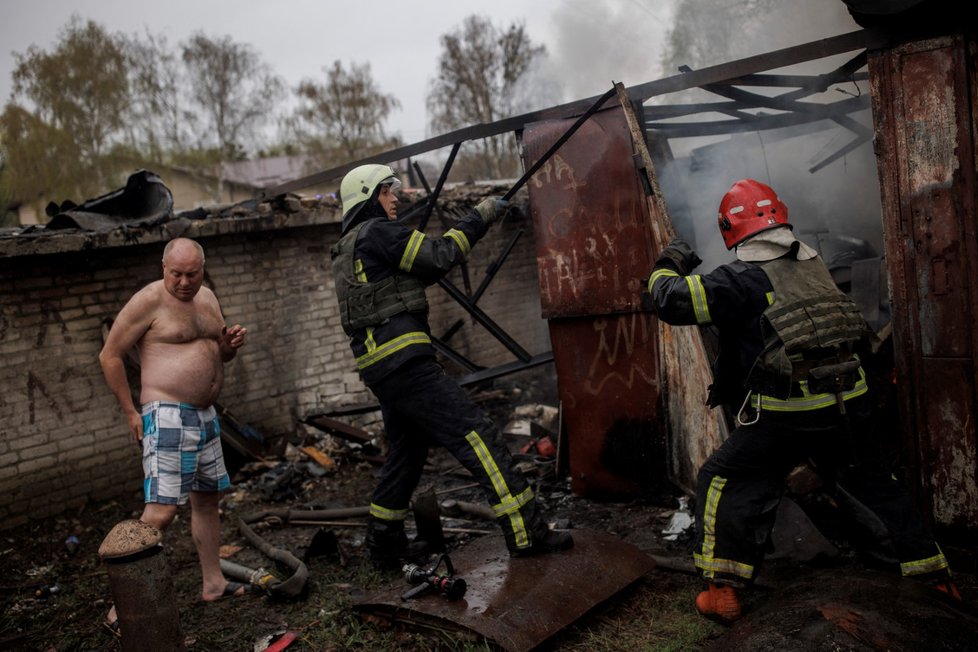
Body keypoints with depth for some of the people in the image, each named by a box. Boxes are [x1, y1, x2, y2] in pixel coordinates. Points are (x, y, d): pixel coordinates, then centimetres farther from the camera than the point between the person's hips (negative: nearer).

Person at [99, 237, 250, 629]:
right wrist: (130, 412, -9)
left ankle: (213, 583, 28)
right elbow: (110, 356, -8)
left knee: (207, 498, 15)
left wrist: (231, 343, -1)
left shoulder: (207, 298, 12)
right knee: (161, 510, -14)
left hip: (205, 415, 8)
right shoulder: (149, 301, -10)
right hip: (167, 415, -8)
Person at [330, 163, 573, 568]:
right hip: (404, 362, -10)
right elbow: (438, 256, -10)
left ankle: (384, 544, 26)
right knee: (476, 434, -10)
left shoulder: (347, 250, 23)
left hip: (379, 367, 10)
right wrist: (479, 218, 1)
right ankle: (526, 533, -9)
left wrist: (469, 229, 14)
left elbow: (413, 274, 22)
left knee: (407, 451, 20)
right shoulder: (376, 232, -5)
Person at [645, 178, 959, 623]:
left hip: (785, 416, -5)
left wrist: (667, 269, 6)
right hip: (849, 405, 6)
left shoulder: (742, 279, -10)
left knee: (726, 483, 8)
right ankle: (933, 575, 34)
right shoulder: (812, 263, 9)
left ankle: (722, 591, 5)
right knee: (870, 485, 23)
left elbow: (675, 302, -14)